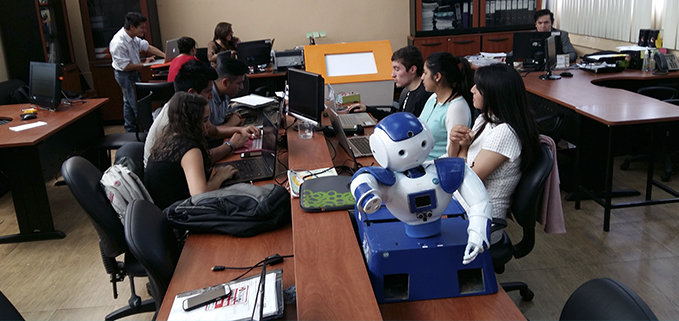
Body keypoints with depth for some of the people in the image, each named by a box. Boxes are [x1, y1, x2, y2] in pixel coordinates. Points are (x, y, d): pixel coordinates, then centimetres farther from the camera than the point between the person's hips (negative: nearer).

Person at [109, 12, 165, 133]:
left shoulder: (133, 37, -4)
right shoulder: (119, 43, -30)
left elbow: (147, 46, 8)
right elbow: (125, 66, -26)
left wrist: (165, 55, -1)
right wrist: (144, 64, -16)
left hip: (134, 72, 10)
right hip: (125, 75, -9)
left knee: (129, 103, 21)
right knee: (137, 104, -3)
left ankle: (130, 130, 34)